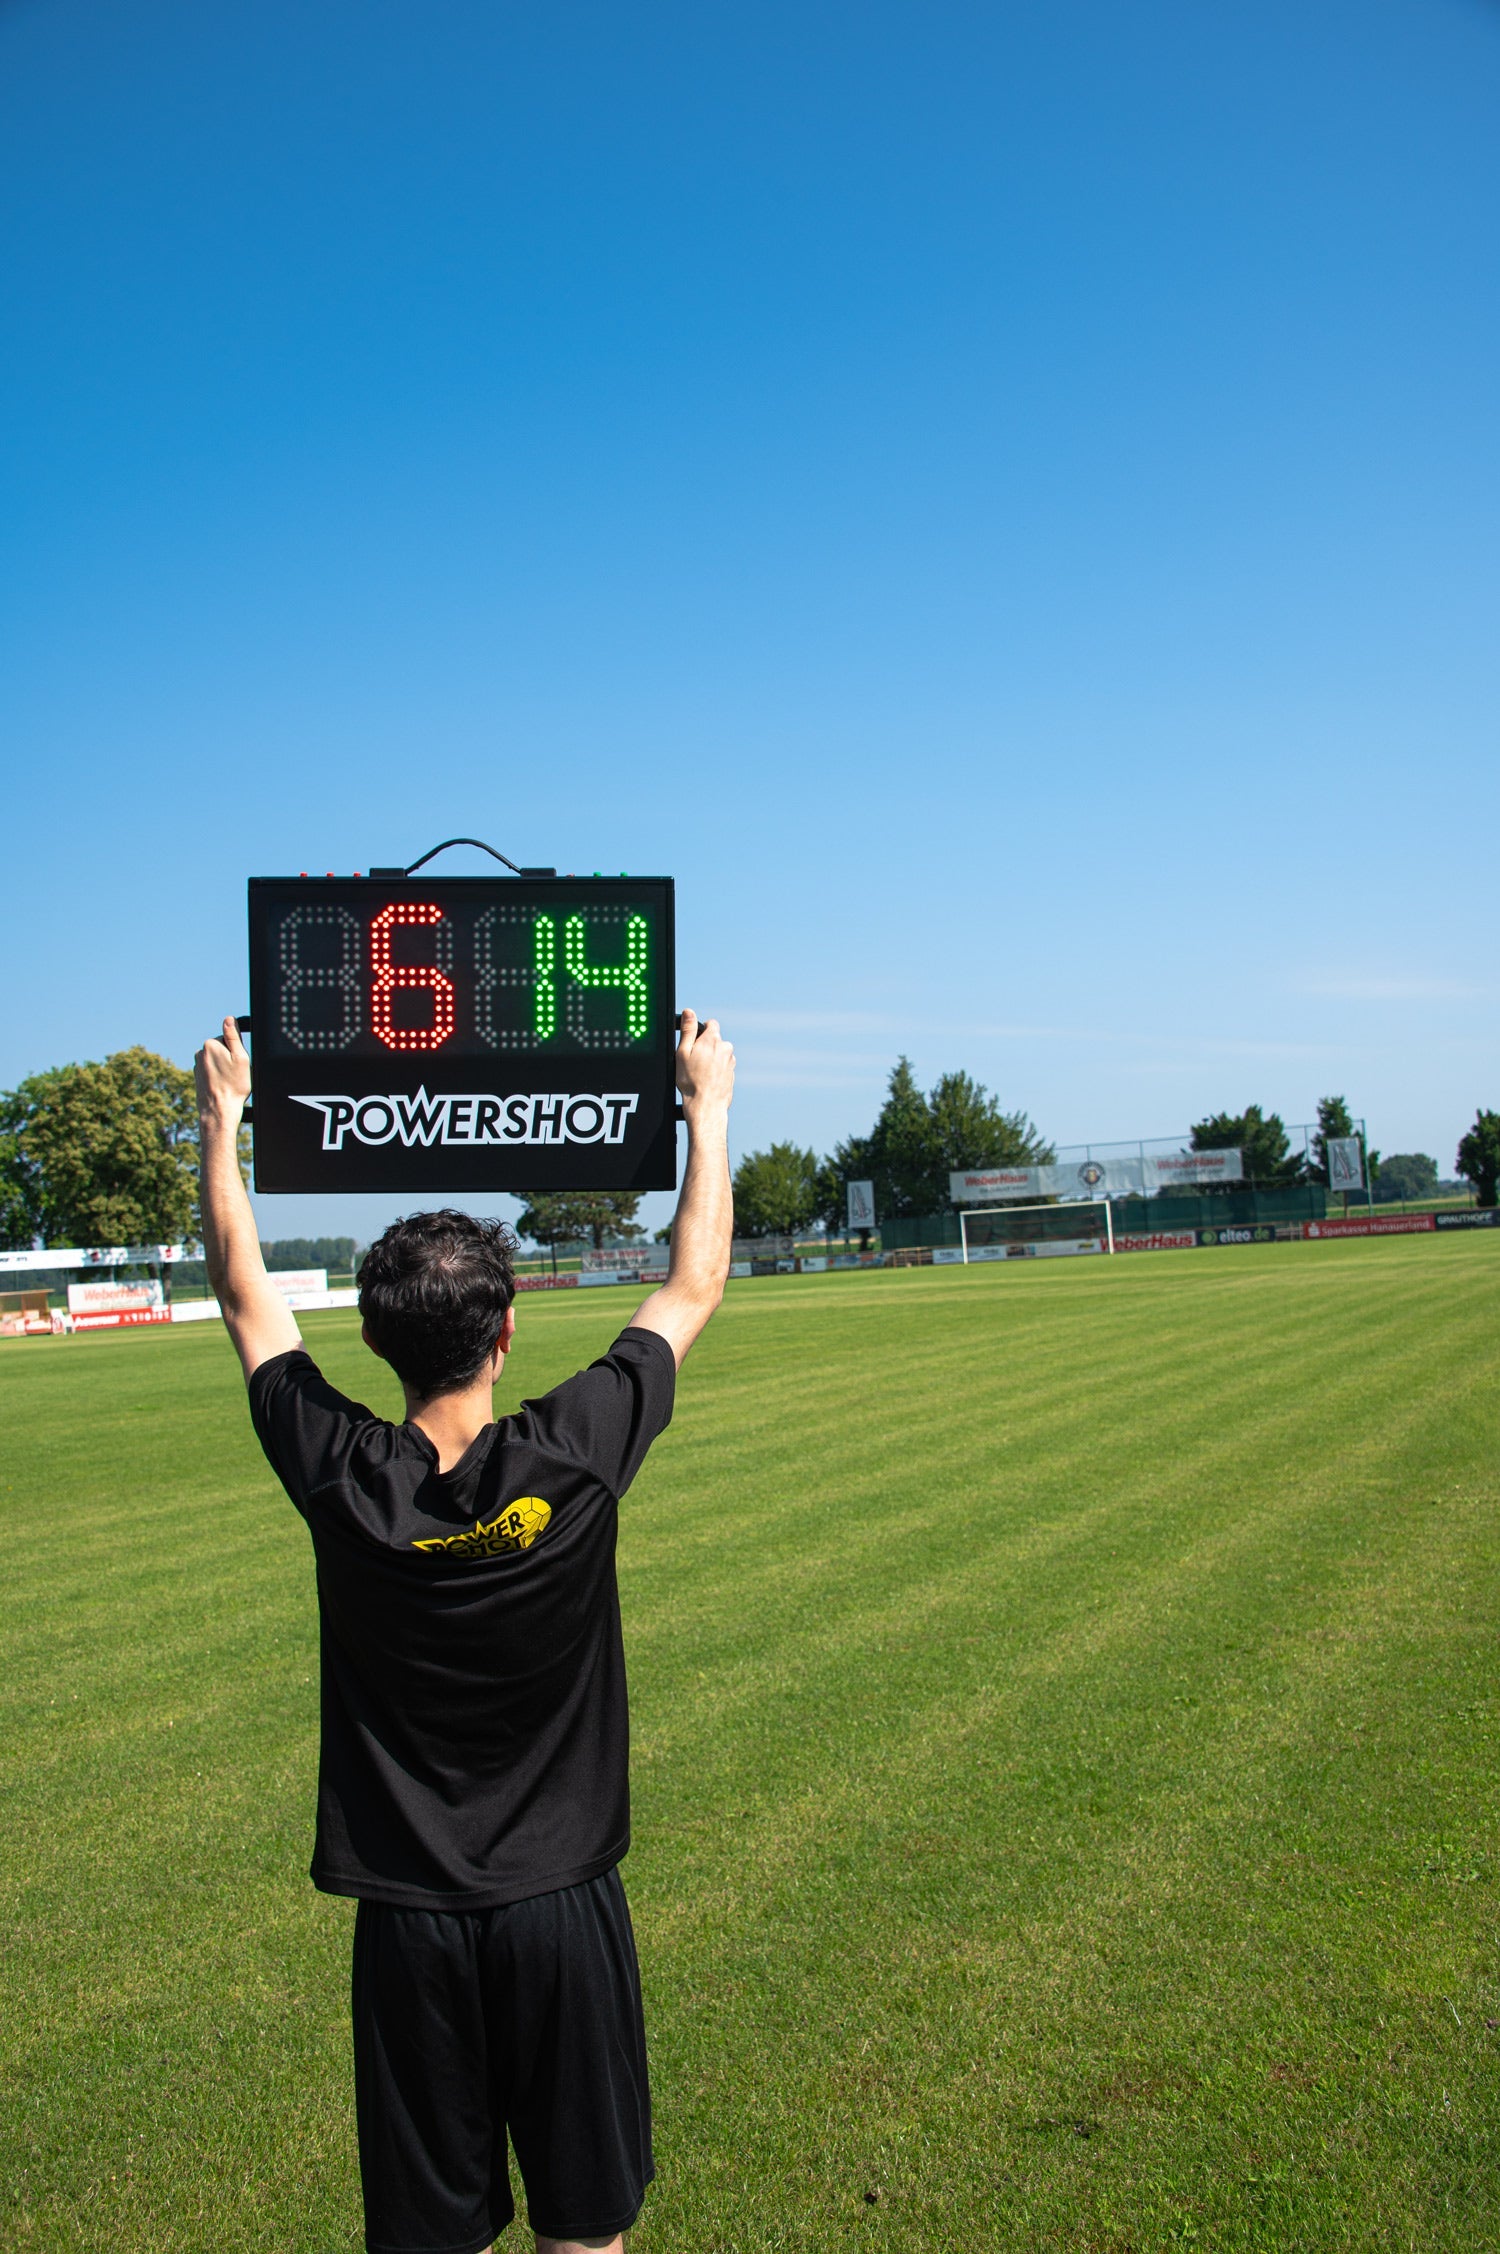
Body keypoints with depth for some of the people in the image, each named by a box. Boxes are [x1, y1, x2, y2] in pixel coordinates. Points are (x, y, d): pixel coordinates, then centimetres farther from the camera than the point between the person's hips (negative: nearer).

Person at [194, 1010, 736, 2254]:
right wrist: (709, 1106, 10)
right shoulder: (573, 1459, -17)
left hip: (410, 1915, 1)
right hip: (562, 1905, -1)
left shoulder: (338, 1477, -14)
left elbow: (246, 1293, 3)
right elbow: (693, 1288, -2)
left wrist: (222, 1117, 16)